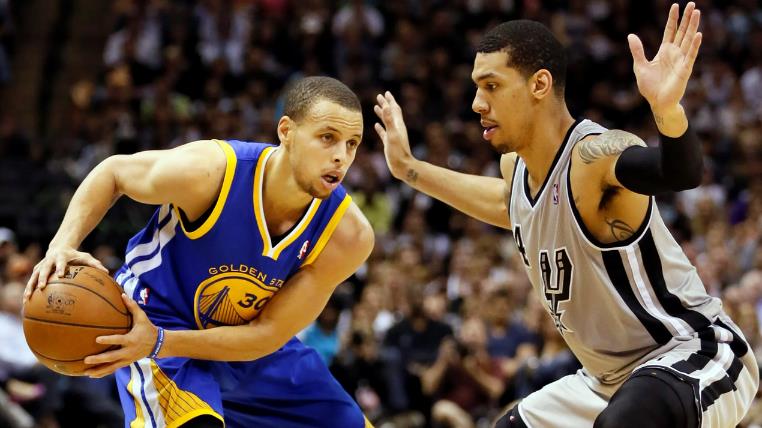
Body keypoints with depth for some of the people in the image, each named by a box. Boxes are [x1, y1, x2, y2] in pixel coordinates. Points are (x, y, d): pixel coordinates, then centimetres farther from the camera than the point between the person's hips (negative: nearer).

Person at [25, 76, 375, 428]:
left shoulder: (349, 236, -23)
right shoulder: (205, 171, -29)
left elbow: (268, 335, -21)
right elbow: (113, 171, -8)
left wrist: (158, 343, -33)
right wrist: (63, 245, -24)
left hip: (250, 344, 5)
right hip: (158, 315, -5)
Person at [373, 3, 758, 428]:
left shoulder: (594, 155, -24)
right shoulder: (515, 166, 2)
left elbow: (681, 172, -46)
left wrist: (668, 107, -66)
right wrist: (410, 168, 31)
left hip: (696, 356, -10)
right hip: (611, 377, 10)